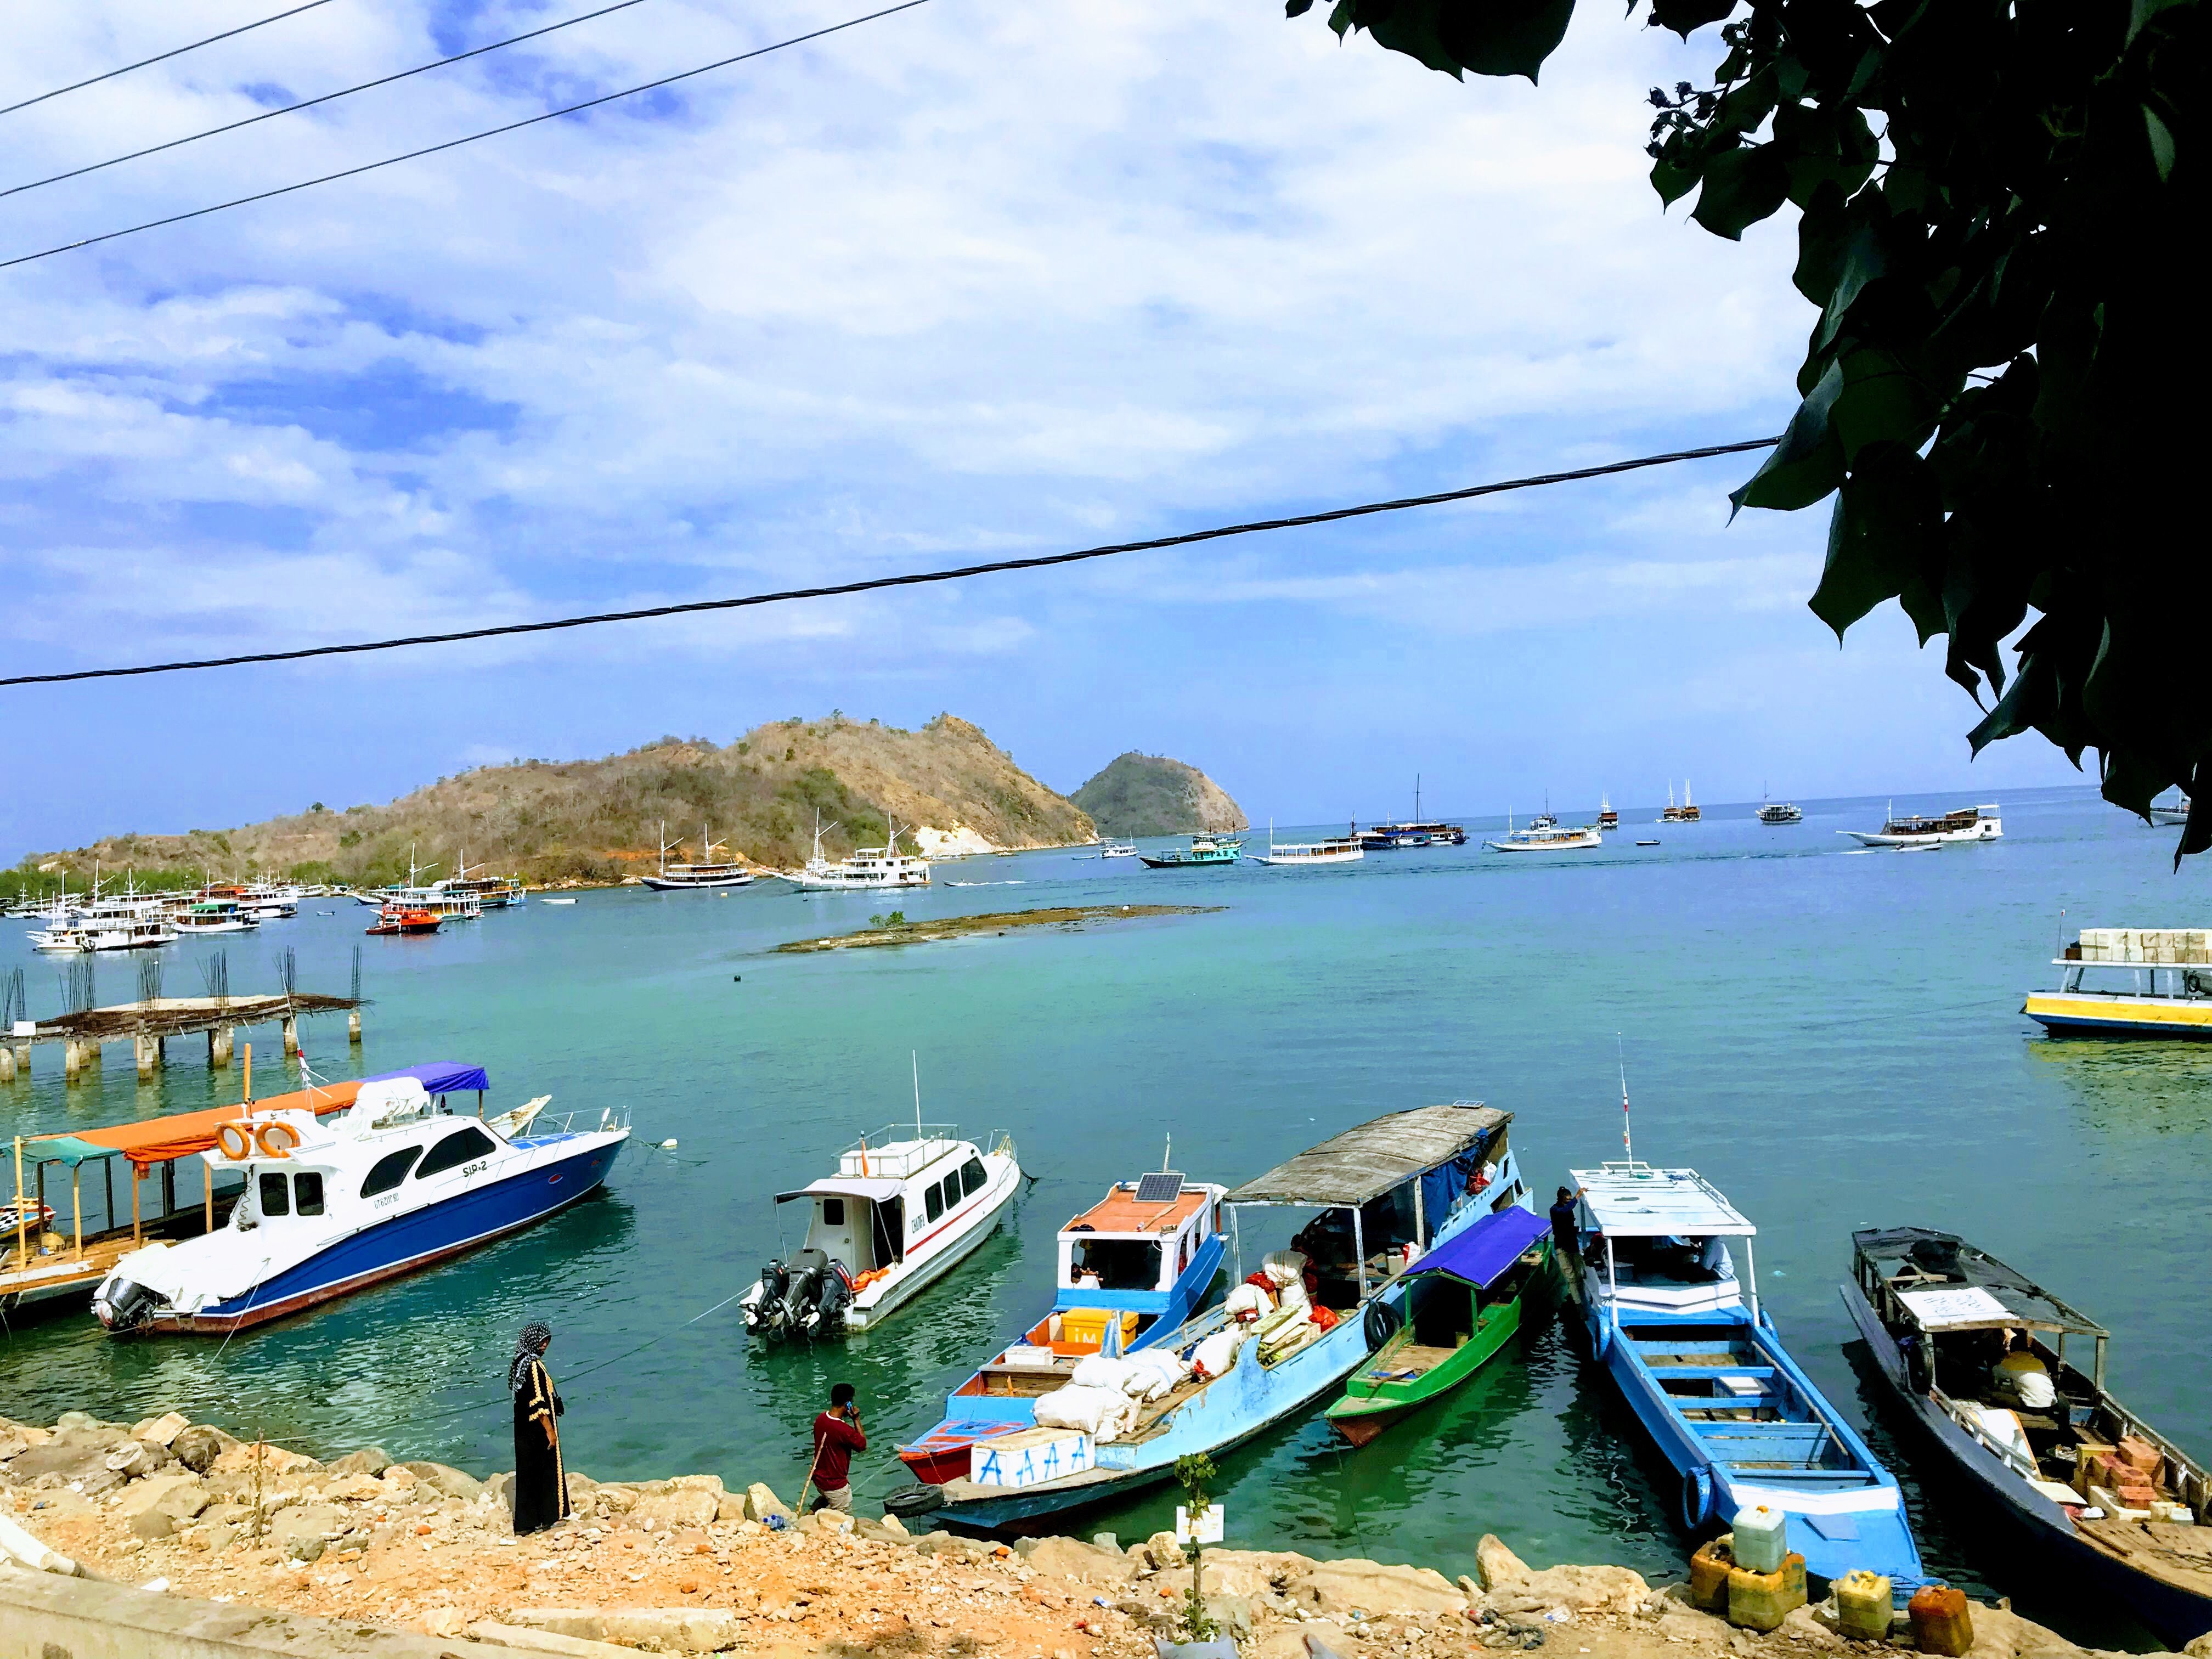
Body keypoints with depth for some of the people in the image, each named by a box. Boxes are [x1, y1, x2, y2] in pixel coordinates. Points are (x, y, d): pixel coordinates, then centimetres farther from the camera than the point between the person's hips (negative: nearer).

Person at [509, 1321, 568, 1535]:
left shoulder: (520, 1362, 7)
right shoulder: (534, 1366, -22)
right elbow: (539, 1403, -23)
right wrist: (550, 1430, -17)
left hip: (525, 1429, 9)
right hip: (537, 1430, -9)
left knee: (528, 1472, 15)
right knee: (542, 1471, 3)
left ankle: (526, 1522, 22)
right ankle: (542, 1519, 12)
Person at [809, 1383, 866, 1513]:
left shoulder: (821, 1419, -7)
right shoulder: (844, 1430, -29)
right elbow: (863, 1445, -12)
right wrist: (856, 1419, -11)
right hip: (836, 1485, -7)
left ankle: (819, 1506, 19)